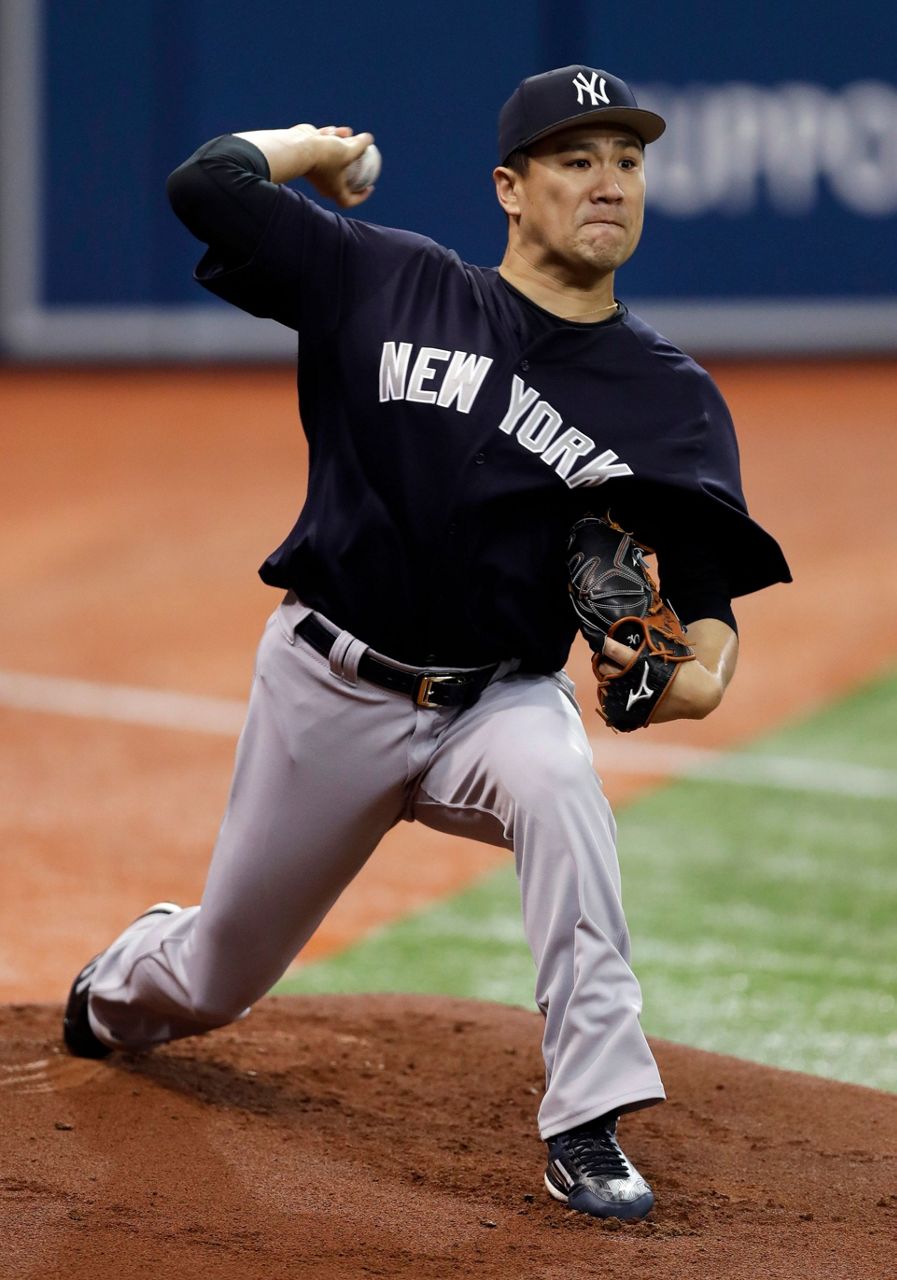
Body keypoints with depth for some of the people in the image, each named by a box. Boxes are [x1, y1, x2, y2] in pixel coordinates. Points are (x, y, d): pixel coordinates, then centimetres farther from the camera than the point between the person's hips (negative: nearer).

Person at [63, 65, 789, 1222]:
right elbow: (205, 184, -10)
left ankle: (586, 1125, -33)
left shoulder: (670, 397, -4)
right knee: (221, 971, 14)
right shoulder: (388, 285, -6)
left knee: (555, 780, -37)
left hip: (497, 700, 0)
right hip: (327, 690, 0)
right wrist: (318, 147, 6)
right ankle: (122, 988, 54)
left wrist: (702, 675, -28)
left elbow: (706, 582, -7)